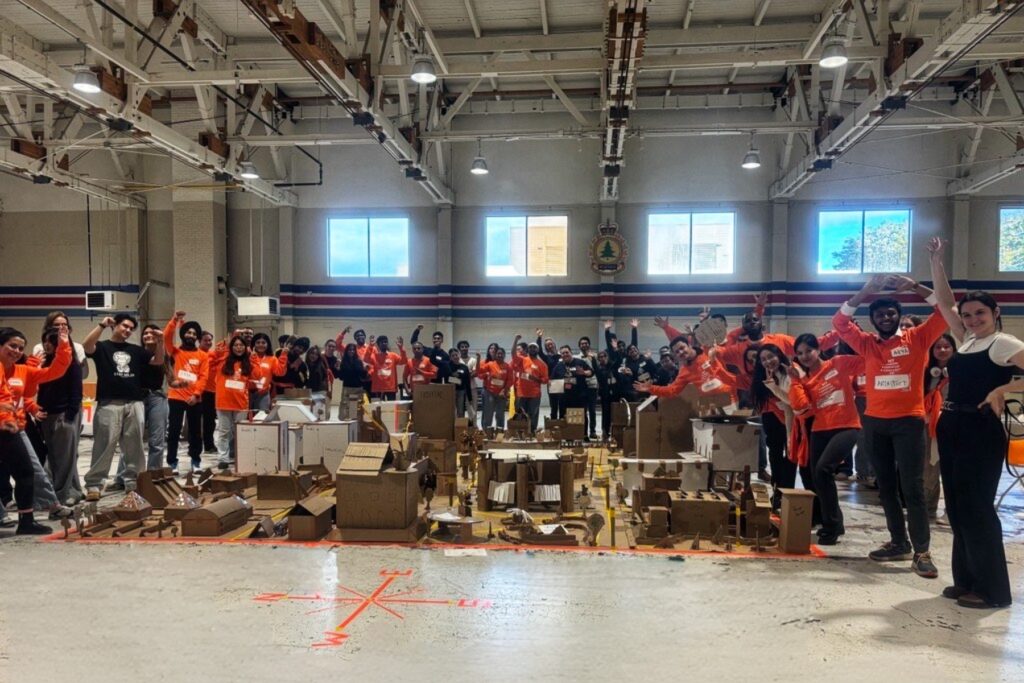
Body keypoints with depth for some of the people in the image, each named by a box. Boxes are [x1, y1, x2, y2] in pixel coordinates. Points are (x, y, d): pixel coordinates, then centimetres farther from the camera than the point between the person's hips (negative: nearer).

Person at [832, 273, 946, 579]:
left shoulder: (917, 338, 2)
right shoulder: (867, 344, 8)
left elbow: (946, 312, -5)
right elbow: (839, 322, 4)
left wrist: (915, 287, -9)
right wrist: (865, 292, -4)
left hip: (909, 421, -4)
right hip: (874, 422, 4)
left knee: (912, 487, -4)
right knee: (886, 486, 11)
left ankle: (921, 552, 1)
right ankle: (899, 543, 23)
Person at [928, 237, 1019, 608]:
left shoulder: (1004, 344, -7)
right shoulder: (966, 340, 14)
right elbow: (944, 302, 19)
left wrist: (1001, 390, -21)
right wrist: (936, 261, 14)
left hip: (981, 431, -8)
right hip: (951, 428, 8)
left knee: (976, 506, -5)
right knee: (957, 506, 10)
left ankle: (993, 589, 5)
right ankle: (967, 580, 19)